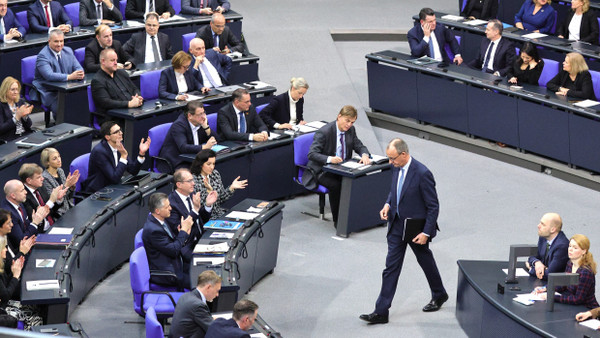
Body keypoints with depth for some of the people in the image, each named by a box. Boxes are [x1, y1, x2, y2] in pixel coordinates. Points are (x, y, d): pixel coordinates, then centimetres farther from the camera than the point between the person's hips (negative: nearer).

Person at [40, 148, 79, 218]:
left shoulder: (60, 171, 7)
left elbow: (69, 196, 11)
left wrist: (72, 185, -8)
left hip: (70, 208, 7)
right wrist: (66, 186, -24)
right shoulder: (45, 178, -14)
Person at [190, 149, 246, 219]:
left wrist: (232, 187, -2)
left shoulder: (215, 174, 6)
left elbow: (221, 199, 12)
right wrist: (208, 191, -28)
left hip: (219, 213, 7)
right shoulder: (193, 180, -14)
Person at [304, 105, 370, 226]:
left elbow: (359, 146, 10)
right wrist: (329, 159, -41)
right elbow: (312, 154, -23)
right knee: (335, 185, -35)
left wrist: (364, 155, -16)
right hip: (322, 171, -6)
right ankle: (337, 220, -20)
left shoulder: (350, 130, 2)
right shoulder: (324, 132, -18)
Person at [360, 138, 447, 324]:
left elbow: (433, 206, -18)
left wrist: (426, 233, -19)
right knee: (391, 267, 3)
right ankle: (381, 312, 4)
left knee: (426, 262, 17)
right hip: (397, 225, 6)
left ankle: (439, 295, 43)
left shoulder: (422, 174, -24)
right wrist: (388, 204, -2)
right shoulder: (397, 168, -3)